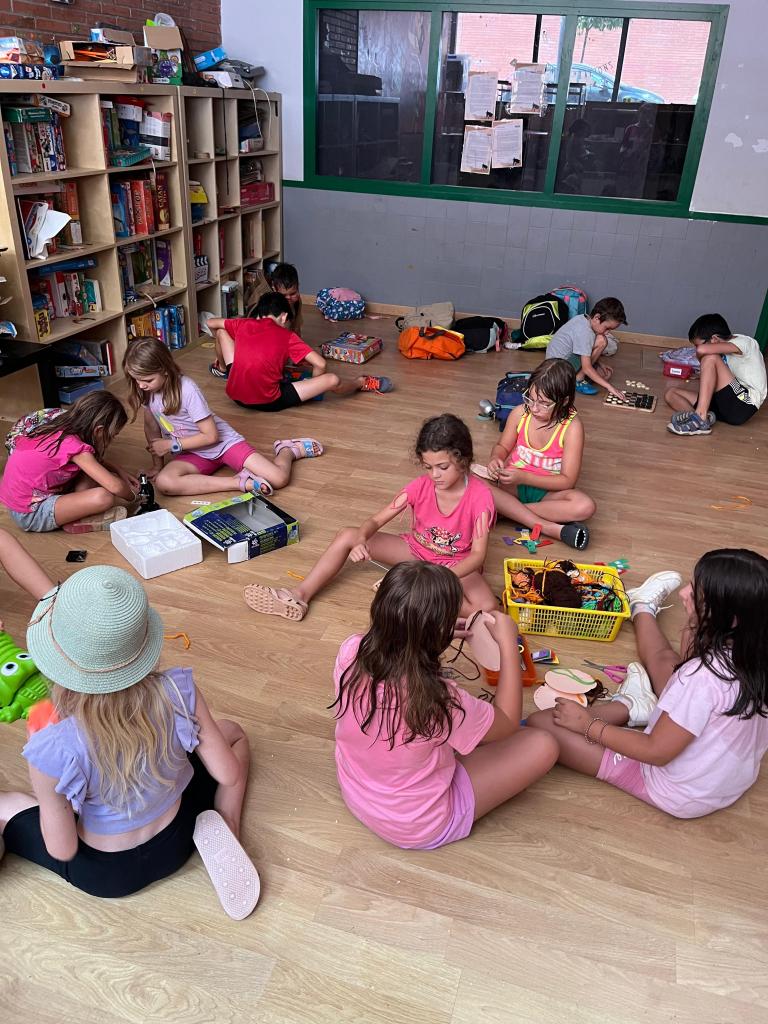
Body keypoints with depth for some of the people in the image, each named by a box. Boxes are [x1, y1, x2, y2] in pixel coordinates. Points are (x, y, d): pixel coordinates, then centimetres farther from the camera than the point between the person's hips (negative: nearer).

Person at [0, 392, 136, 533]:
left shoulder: (59, 429, 2)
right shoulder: (74, 446, -23)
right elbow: (115, 487, -25)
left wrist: (120, 472, 14)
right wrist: (133, 495, -5)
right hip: (30, 515, -10)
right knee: (103, 497, -27)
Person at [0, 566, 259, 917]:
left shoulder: (53, 750, -36)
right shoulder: (178, 693, -31)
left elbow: (62, 850, -20)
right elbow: (230, 774, -18)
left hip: (104, 873, 0)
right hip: (175, 844, 1)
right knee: (233, 733, 22)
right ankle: (225, 839, 4)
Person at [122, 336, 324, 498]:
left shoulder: (187, 389, -25)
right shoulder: (145, 392, -8)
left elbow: (210, 436, -21)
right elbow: (151, 427, 8)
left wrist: (171, 445, -19)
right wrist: (158, 463, 7)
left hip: (223, 441, -5)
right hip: (192, 453, 6)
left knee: (279, 478, -21)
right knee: (163, 482, -31)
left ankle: (288, 450, 18)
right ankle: (241, 482, -22)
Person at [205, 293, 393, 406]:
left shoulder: (245, 325, 6)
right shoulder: (287, 336, -2)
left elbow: (210, 323, 21)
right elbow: (320, 364, -8)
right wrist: (312, 387, 12)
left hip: (235, 395, 5)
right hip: (269, 402, -4)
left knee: (222, 330, 22)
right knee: (332, 379, -6)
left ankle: (222, 369, 52)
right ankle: (362, 383, 27)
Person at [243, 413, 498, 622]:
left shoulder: (480, 495, -25)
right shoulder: (421, 485, -15)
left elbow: (478, 554, -29)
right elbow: (375, 521, -15)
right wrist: (361, 539, -39)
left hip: (455, 563, -3)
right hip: (416, 550, 3)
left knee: (487, 608, -34)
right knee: (348, 535, -12)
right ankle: (300, 595, -10)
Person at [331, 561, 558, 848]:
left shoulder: (350, 652, -23)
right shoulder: (438, 701, -38)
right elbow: (508, 722, -15)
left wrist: (440, 634, 1)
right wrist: (508, 643, -11)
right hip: (417, 829, -6)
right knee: (542, 746, 1)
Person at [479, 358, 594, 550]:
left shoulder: (571, 427, -18)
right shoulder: (520, 413, -10)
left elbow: (567, 480, -17)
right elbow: (503, 446, 8)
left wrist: (524, 477, -27)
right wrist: (495, 459, -17)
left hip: (548, 490, -2)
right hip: (514, 484, 2)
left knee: (585, 506, -33)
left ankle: (508, 510, -27)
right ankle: (548, 527, -31)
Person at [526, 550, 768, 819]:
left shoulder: (703, 676, -36)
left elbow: (656, 752, -24)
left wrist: (588, 724, -14)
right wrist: (692, 647, -7)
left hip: (678, 796, -7)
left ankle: (632, 706, 9)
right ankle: (642, 609, 46)